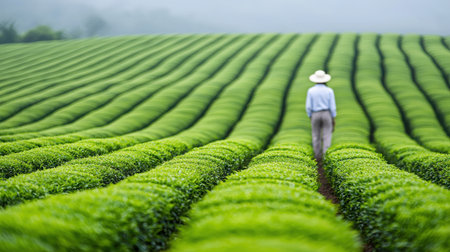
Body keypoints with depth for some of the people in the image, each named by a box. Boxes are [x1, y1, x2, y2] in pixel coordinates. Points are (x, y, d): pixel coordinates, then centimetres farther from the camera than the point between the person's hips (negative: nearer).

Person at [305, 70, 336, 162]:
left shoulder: (311, 91, -6)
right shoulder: (329, 91, -6)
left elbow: (308, 106, -7)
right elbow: (332, 106, -7)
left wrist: (310, 118, 6)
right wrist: (333, 119, 2)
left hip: (315, 115, 1)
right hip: (326, 115, -1)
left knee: (316, 137, 14)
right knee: (327, 137, 0)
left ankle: (318, 157, 21)